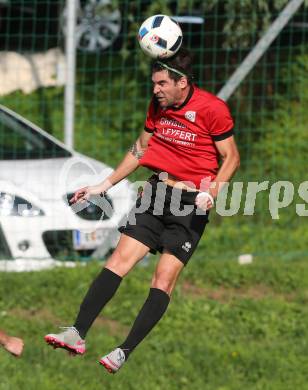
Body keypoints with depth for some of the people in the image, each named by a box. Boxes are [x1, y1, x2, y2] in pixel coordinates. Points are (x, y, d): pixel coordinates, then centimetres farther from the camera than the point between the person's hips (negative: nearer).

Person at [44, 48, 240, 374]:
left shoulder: (212, 108, -11)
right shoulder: (158, 106, 8)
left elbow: (231, 157, -5)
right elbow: (140, 149, 20)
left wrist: (211, 191, -21)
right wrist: (105, 185, 19)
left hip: (192, 203, -5)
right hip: (157, 191, 5)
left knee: (164, 279, -12)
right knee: (119, 260, -8)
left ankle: (124, 352, -13)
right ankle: (77, 335, -14)